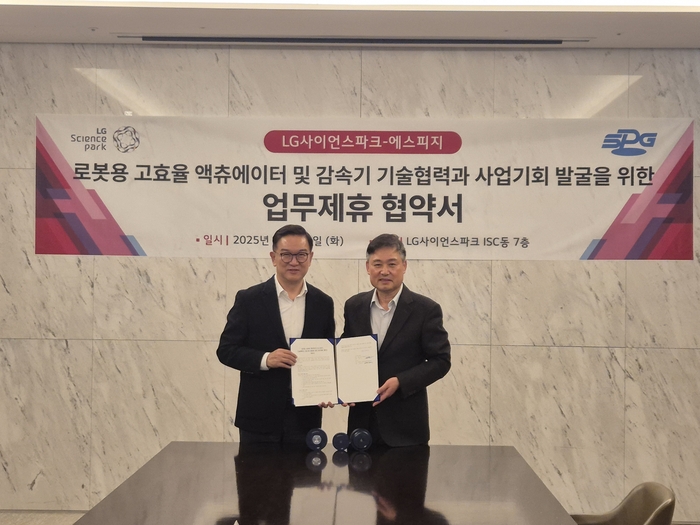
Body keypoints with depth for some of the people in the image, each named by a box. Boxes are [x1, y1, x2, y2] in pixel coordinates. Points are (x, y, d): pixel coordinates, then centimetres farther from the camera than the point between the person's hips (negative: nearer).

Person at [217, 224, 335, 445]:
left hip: (305, 417, 2)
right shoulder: (249, 299, -4)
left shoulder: (323, 303, 5)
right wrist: (265, 359, -20)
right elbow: (226, 350, -4)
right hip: (259, 417, -2)